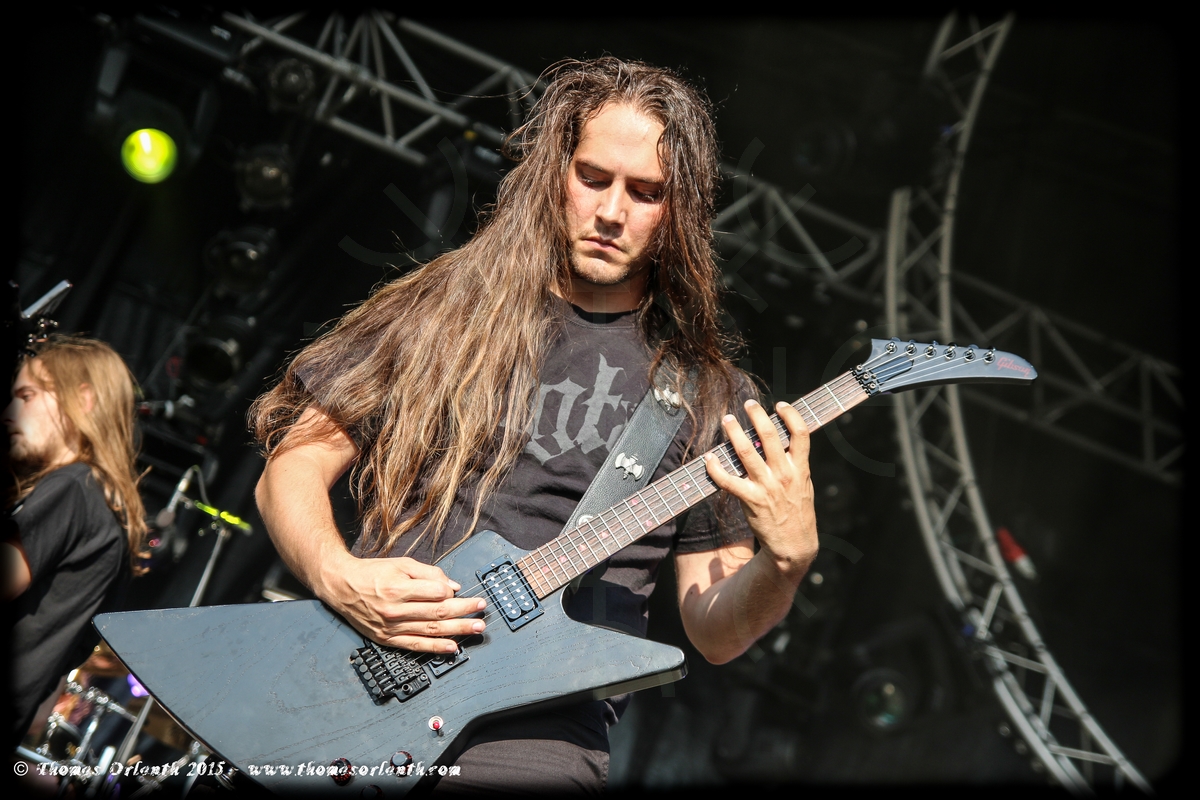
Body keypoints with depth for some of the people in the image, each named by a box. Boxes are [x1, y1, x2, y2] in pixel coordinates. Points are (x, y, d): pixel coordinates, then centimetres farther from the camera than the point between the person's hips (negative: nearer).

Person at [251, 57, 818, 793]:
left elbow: (716, 631, 10)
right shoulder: (445, 311, 10)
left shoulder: (706, 393, 10)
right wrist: (338, 578, -7)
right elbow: (293, 466, 11)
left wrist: (787, 559, -10)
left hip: (537, 732, 1)